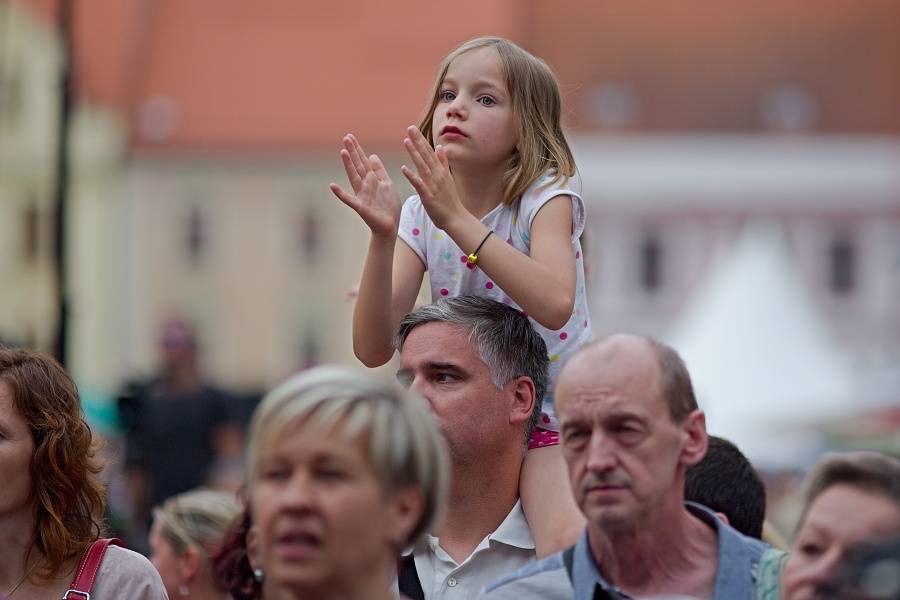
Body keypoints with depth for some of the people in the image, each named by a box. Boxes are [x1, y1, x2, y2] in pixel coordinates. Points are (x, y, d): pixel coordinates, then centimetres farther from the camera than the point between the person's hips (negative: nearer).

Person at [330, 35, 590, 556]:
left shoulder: (547, 198, -12)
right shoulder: (420, 215, -2)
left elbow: (554, 305, -34)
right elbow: (374, 349, -10)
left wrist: (458, 219, -35)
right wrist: (383, 235, -23)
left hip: (551, 419, -5)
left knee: (567, 547, -31)